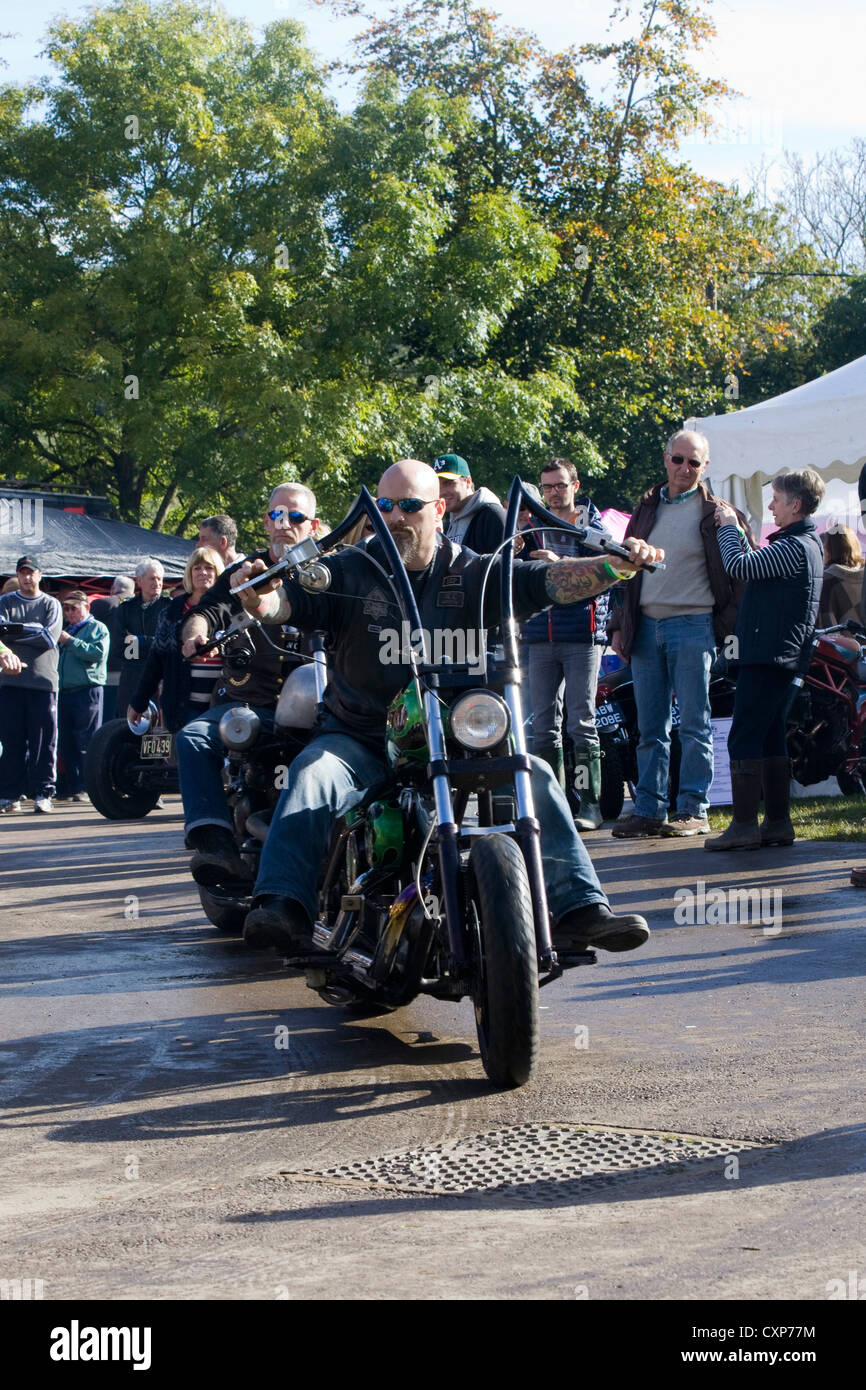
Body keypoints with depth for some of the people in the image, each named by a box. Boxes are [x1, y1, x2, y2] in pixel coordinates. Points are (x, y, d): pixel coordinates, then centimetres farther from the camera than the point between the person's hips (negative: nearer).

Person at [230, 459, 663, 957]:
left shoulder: (472, 574, 4)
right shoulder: (349, 571, 2)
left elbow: (546, 581, -7)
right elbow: (286, 600, -10)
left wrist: (615, 566, -24)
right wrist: (258, 594, -35)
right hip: (360, 738, -1)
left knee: (535, 776, -17)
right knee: (313, 773, -30)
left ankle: (580, 908, -17)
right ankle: (284, 907, -41)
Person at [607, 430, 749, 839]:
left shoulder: (716, 514, 1)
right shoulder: (646, 509, 16)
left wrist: (725, 624, -6)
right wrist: (618, 625, 11)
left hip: (692, 626, -5)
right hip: (646, 626, 5)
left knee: (693, 724, -2)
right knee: (650, 727, 6)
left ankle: (693, 810, 2)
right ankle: (648, 810, 10)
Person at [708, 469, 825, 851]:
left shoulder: (793, 547, -16)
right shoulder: (808, 544, 16)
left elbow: (739, 566, -20)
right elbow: (754, 566, 24)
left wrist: (728, 526, -5)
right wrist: (734, 528, 18)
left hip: (767, 657, -10)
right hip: (784, 658, 10)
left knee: (744, 739, -9)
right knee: (771, 739, 13)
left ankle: (744, 826, -9)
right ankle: (778, 823, 16)